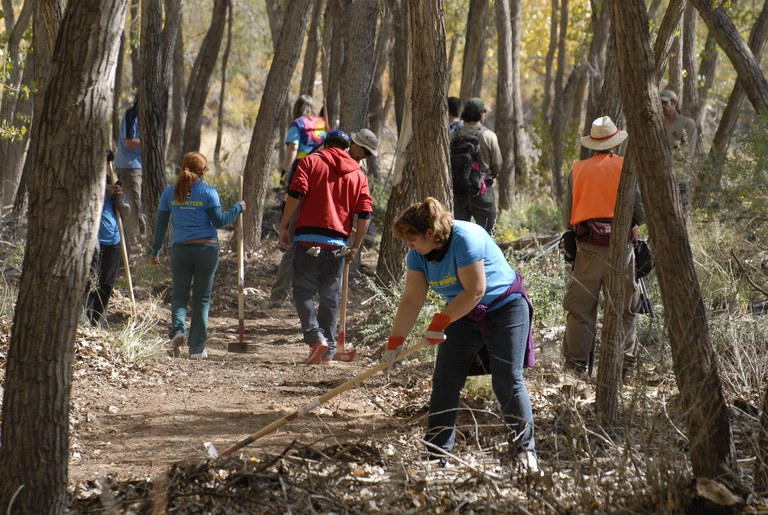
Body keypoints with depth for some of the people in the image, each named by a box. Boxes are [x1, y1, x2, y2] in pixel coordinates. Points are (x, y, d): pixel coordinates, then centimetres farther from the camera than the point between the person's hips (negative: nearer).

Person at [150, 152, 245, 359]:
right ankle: (197, 348, 6)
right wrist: (237, 208, 8)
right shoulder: (208, 192, -4)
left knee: (179, 295, 14)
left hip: (180, 250, 1)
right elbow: (219, 221, -6)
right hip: (207, 249, -1)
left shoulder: (170, 193, 4)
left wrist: (156, 251, 16)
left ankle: (178, 329, -15)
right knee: (202, 299, 7)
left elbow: (161, 224, 7)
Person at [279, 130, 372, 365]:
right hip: (337, 244, 3)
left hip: (309, 240, -3)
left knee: (303, 292, 3)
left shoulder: (311, 161, 6)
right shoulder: (358, 174, 14)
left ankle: (316, 338, -16)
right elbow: (365, 214, 6)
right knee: (330, 297, 12)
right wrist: (355, 247, 14)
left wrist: (283, 227, -3)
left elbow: (295, 194, -8)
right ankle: (328, 352, 12)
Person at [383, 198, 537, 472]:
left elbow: (474, 291, -29)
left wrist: (439, 323, -24)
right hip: (464, 315, 7)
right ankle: (437, 455, 1)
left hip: (506, 309, -7)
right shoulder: (418, 253, -5)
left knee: (508, 382, -11)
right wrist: (394, 342, -6)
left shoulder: (466, 239, -28)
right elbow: (412, 299, -3)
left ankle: (524, 450, 0)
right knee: (444, 382, -2)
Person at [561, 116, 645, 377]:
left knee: (580, 309, 4)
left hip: (587, 247, 1)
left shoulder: (577, 170, 6)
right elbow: (642, 212, -1)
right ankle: (626, 365, 9)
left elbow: (567, 218, 7)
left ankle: (576, 366, 1)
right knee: (625, 309, 8)